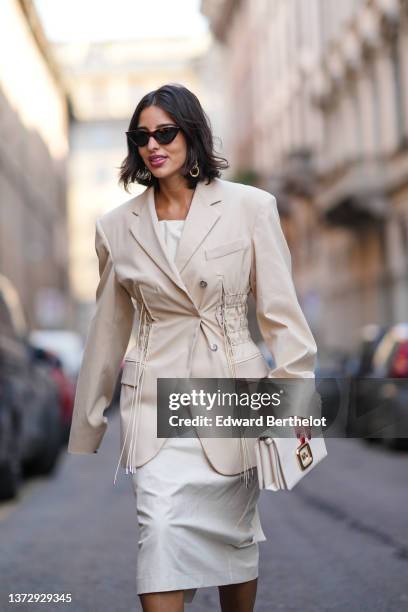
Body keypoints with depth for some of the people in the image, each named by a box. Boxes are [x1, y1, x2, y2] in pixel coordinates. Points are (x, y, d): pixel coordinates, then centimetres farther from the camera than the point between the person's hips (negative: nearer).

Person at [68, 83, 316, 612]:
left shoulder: (250, 207, -2)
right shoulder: (117, 227, 5)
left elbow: (280, 310, 0)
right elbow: (108, 331, 12)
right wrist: (84, 436, 15)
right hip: (155, 403, 1)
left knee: (235, 538, 12)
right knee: (161, 535, -11)